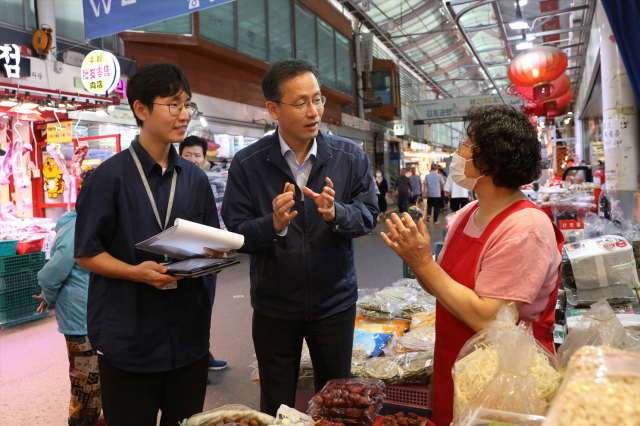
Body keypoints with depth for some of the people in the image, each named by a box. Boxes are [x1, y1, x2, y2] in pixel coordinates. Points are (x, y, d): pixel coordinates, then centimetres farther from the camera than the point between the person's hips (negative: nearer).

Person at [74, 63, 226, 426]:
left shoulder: (195, 178, 7)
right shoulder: (110, 177, -7)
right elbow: (87, 254, -5)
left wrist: (214, 255, -10)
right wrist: (136, 272, -20)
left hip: (189, 336, 4)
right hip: (128, 338, -4)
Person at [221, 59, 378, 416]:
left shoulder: (351, 157, -5)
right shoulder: (247, 164, -9)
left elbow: (369, 215, -5)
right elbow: (235, 234, -10)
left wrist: (335, 213, -25)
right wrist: (273, 224, -29)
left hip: (335, 302, 1)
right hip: (274, 304, -1)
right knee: (275, 408, 18)